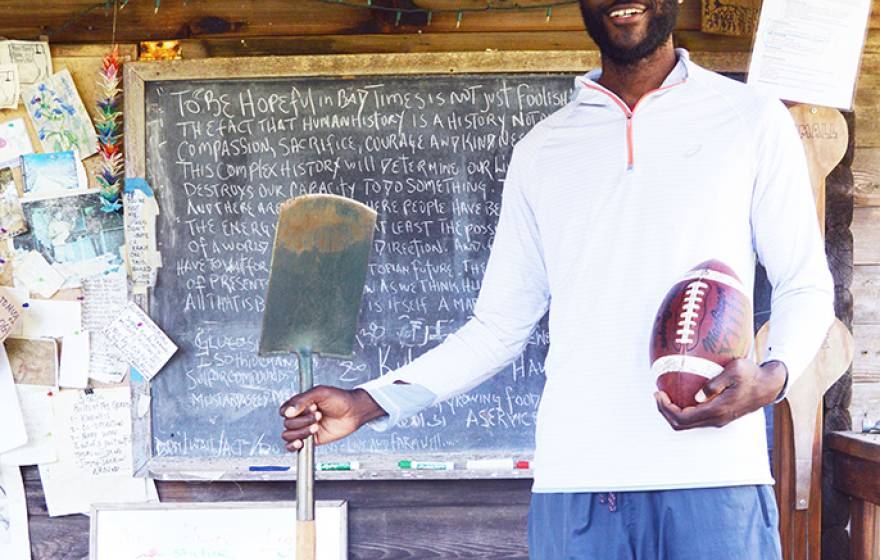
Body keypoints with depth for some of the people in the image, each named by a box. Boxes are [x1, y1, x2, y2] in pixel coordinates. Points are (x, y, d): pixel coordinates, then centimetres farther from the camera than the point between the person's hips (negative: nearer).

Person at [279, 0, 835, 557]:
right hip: (574, 482, 2)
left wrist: (772, 377, -13)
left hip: (715, 477, -1)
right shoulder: (540, 152, 14)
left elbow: (806, 286, 8)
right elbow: (500, 325, 14)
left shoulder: (752, 119, 7)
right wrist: (369, 402, 4)